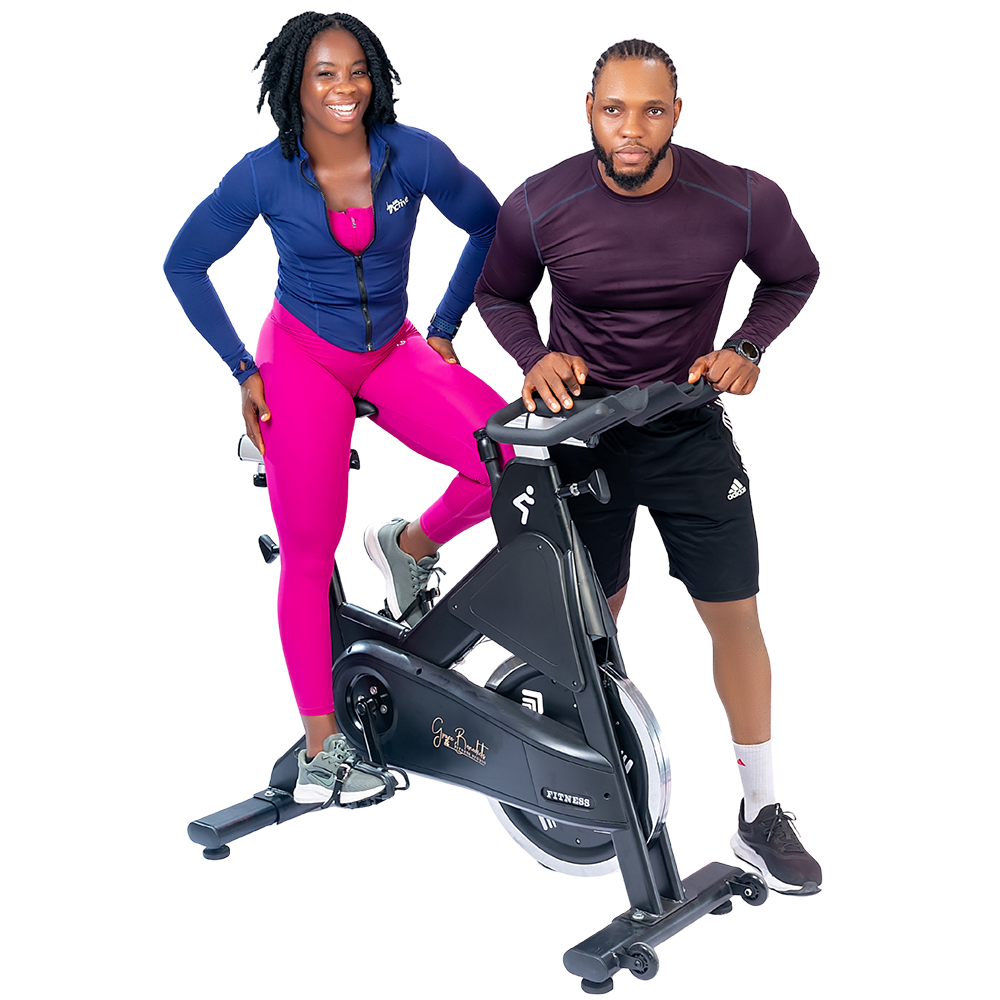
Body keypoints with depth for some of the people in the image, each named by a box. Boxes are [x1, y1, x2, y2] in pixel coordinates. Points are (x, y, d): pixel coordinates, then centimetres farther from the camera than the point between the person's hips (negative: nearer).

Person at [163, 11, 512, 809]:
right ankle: (322, 743, 8)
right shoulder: (265, 176, -13)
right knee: (309, 552, -3)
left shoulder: (412, 156, -11)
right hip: (303, 358, -2)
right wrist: (243, 368, -4)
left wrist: (445, 327, 6)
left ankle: (410, 545, 7)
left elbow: (487, 225, 7)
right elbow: (185, 266, 0)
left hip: (394, 350, 2)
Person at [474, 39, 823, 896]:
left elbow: (794, 278, 5)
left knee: (735, 612, 1)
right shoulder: (538, 208, -15)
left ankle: (762, 817, 15)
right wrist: (536, 358, -15)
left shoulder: (742, 202, -16)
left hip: (690, 430, 0)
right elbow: (498, 296, 4)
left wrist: (746, 349, -12)